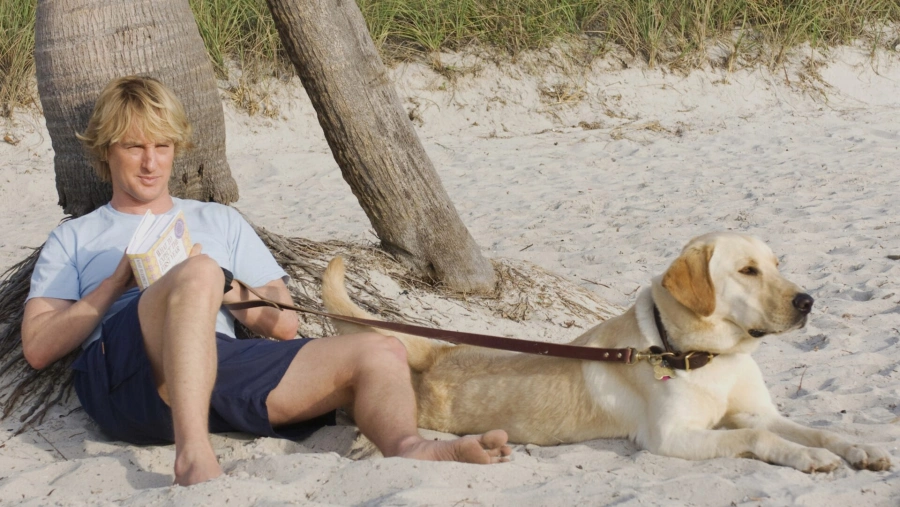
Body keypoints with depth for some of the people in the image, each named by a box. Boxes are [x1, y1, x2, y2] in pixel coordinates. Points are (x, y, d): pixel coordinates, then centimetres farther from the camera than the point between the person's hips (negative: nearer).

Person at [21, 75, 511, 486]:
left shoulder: (219, 222, 32)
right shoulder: (74, 238, 26)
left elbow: (284, 323, 23)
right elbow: (37, 347, 11)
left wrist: (224, 290, 2)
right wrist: (120, 279, 2)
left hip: (224, 356, 4)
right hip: (123, 366, -4)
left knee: (379, 352, -17)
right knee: (197, 273, -35)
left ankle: (407, 449, -51)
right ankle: (193, 455, -53)